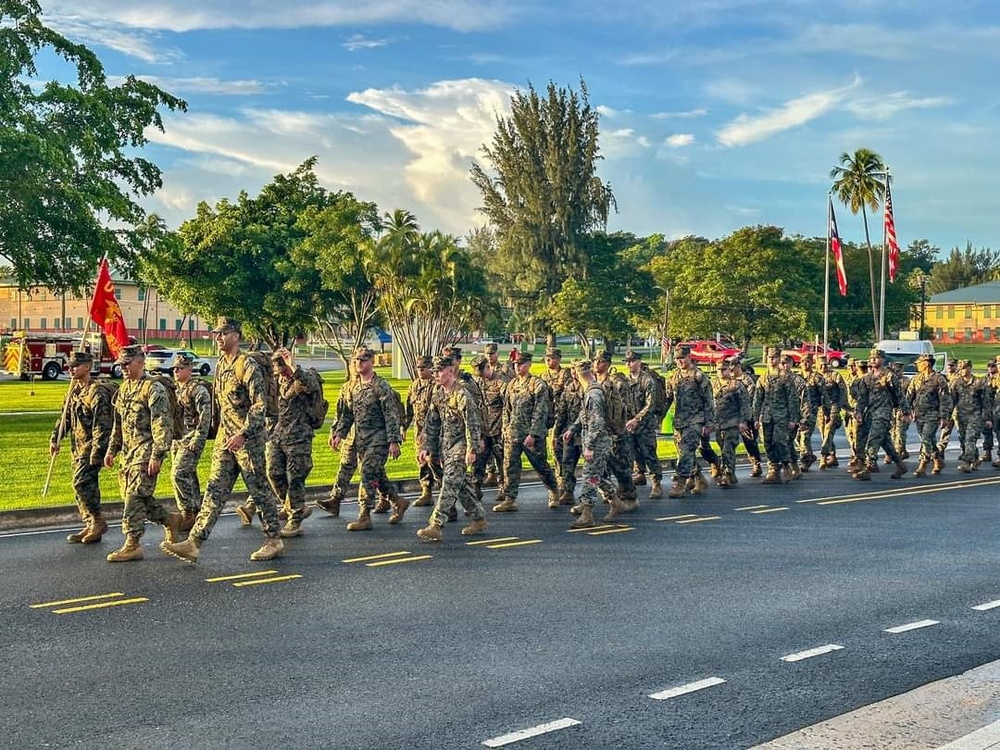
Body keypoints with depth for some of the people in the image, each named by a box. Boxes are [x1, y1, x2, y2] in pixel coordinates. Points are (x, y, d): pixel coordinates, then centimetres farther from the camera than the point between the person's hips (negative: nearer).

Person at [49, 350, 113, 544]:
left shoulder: (98, 393, -15)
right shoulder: (74, 390, 13)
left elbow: (102, 425, -20)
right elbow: (65, 417, 22)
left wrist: (97, 451, -23)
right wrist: (55, 439, 16)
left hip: (90, 447, -9)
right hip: (78, 447, 9)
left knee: (82, 483, -15)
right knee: (86, 485, 10)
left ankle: (98, 521, -4)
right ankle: (91, 527, 16)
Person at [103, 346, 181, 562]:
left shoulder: (154, 389, -11)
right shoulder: (124, 389, 16)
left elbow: (163, 425, -16)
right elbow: (118, 424, 25)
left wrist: (157, 455, -21)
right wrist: (112, 450, 19)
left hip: (146, 450, -9)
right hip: (129, 451, 9)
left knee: (135, 496, -12)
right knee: (132, 496, 10)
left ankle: (132, 544, -8)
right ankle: (170, 520, 27)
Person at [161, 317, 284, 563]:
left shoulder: (247, 366, -13)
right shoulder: (220, 366, 13)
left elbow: (260, 405, -19)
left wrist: (242, 434, -25)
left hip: (248, 439, -8)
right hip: (225, 438, 8)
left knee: (260, 490, 2)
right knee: (215, 491, 3)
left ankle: (274, 541, 14)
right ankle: (194, 543, -2)